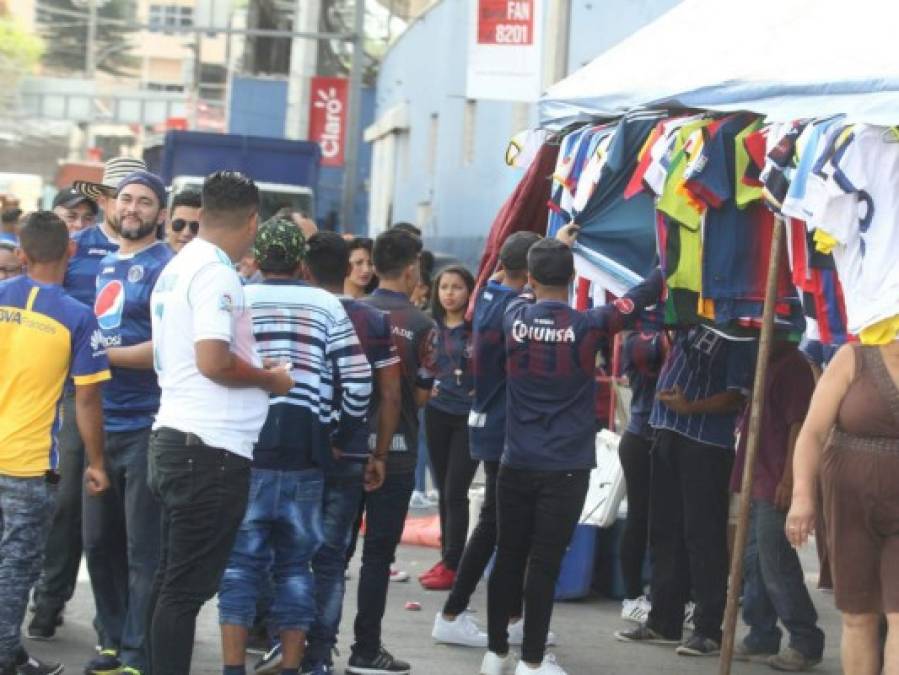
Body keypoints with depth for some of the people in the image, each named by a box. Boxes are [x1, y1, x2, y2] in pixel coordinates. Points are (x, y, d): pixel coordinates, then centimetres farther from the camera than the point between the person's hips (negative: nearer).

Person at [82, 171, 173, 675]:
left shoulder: (164, 267, -7)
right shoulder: (106, 264, 15)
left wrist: (101, 353, -13)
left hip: (145, 426, -7)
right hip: (102, 424, 7)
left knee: (143, 549, -3)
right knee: (100, 542, 12)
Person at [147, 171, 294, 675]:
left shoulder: (177, 268, 15)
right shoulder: (217, 272, -14)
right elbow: (213, 361, -24)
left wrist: (254, 370, 22)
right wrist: (271, 379, -8)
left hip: (176, 440, 10)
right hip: (212, 448, -10)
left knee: (175, 580, 14)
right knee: (188, 586, -7)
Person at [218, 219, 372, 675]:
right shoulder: (327, 306, 6)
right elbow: (358, 381, 0)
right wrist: (341, 439, 12)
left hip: (246, 445, -1)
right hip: (306, 449, 1)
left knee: (241, 558, 4)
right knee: (296, 562, 9)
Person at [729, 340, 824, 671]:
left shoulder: (792, 365, -12)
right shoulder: (761, 364, 17)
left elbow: (800, 425, -17)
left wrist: (788, 479, -21)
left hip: (776, 485, -10)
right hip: (755, 482, 10)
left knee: (776, 564, -8)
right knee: (753, 562, 12)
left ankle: (806, 643, -2)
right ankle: (761, 638, 19)